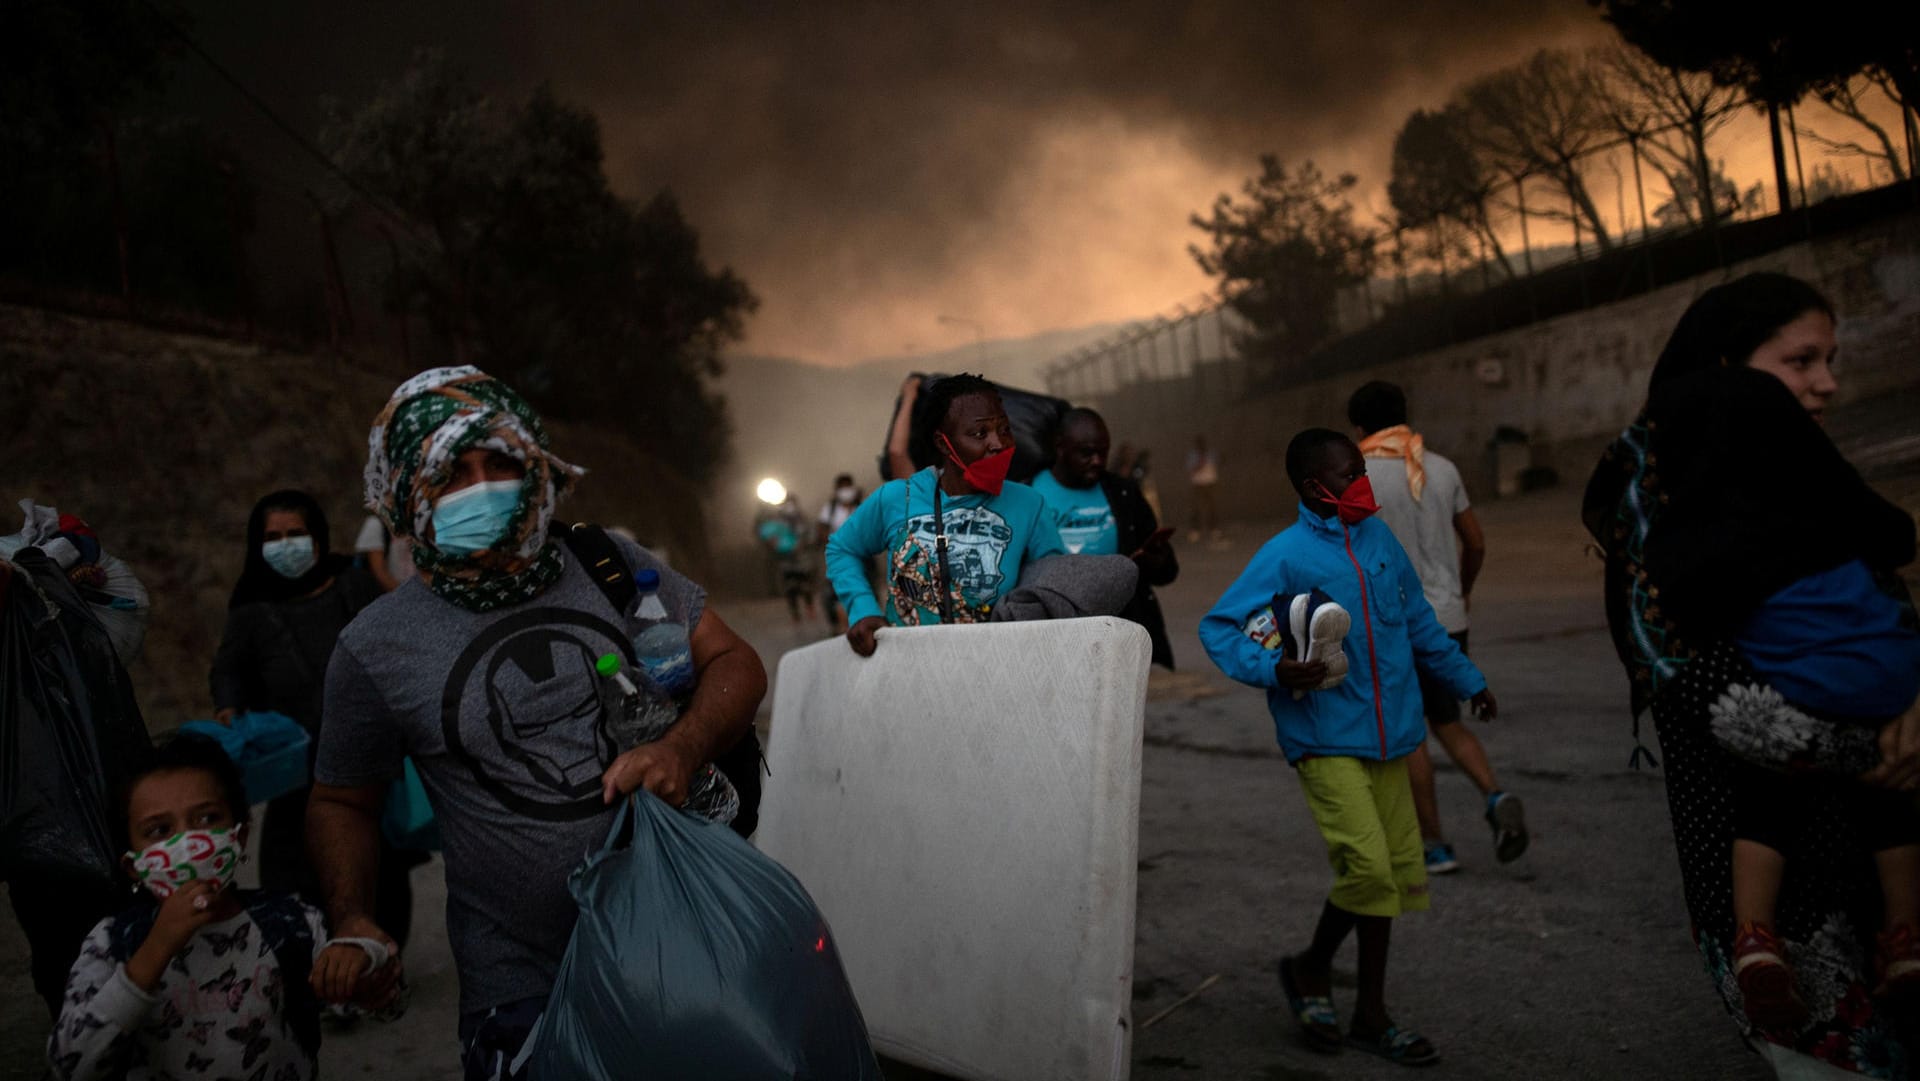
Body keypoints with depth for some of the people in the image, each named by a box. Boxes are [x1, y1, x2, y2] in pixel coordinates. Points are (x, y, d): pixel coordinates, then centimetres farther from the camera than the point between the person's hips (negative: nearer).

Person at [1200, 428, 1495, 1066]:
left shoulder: (1377, 536, 8)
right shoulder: (1285, 555, -10)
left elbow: (1418, 620, 21)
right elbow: (1217, 628, -11)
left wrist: (1466, 680, 28)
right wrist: (1274, 671, -26)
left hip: (1388, 735, 7)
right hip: (1326, 740, -6)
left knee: (1396, 871, 9)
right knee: (1367, 865, -15)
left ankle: (1371, 1014, 24)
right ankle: (1311, 969, 15)